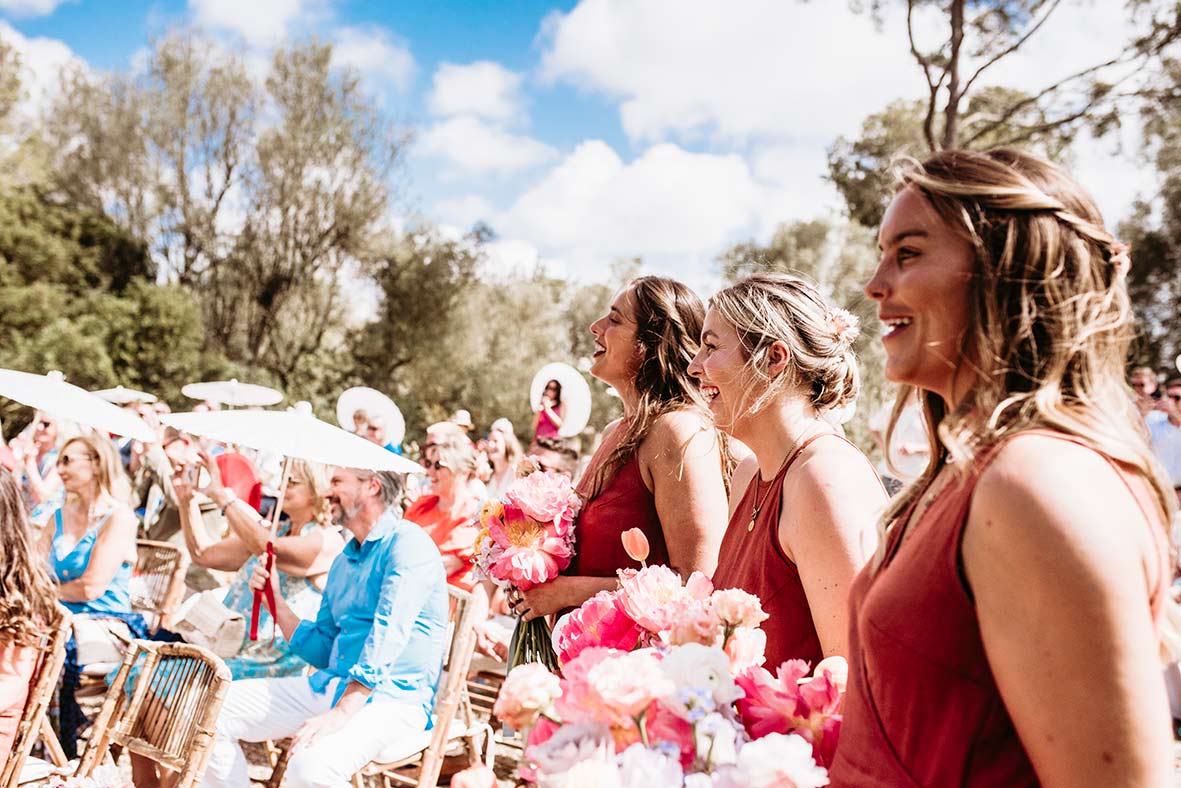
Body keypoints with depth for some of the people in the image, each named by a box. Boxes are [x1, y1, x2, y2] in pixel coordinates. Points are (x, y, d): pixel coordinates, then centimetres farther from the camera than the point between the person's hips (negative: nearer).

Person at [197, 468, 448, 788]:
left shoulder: (406, 543, -11)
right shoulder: (344, 560, 17)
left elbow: (387, 637, -22)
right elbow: (322, 652, 18)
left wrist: (340, 714, -28)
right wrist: (274, 597, 9)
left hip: (391, 698, -8)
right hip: (330, 685, 9)